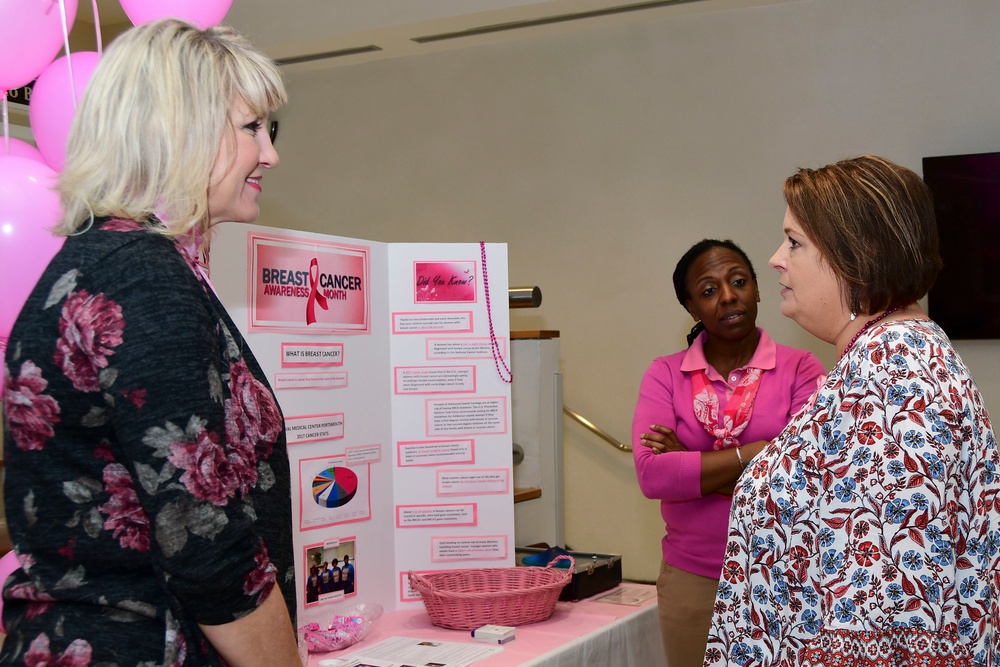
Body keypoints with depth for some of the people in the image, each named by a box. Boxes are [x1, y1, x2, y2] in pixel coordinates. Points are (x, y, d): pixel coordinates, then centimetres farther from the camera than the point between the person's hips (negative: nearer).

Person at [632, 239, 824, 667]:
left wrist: (691, 464, -12)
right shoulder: (665, 374, 1)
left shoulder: (800, 368, -3)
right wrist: (759, 451, -15)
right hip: (691, 580, 1)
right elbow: (652, 475, -13)